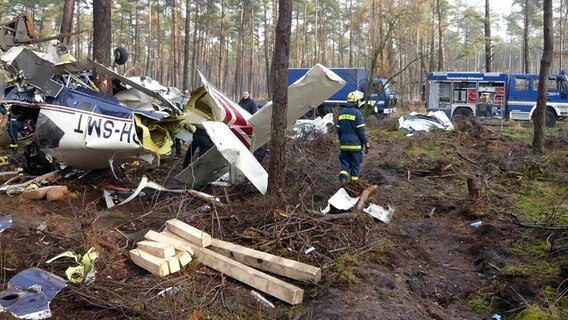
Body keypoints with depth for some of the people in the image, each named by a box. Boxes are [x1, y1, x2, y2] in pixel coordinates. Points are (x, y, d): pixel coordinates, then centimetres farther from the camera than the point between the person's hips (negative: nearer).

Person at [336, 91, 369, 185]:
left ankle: (343, 175, -15)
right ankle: (354, 181, 12)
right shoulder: (357, 113, -11)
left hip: (344, 144, 5)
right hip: (355, 144, -4)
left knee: (345, 161, 9)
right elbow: (361, 130, -12)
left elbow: (338, 129, 13)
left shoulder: (342, 112, 9)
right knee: (355, 163, 6)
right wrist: (366, 142, -4)